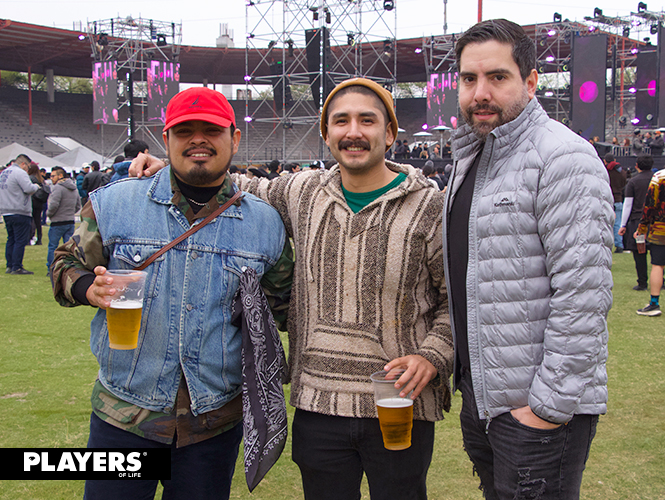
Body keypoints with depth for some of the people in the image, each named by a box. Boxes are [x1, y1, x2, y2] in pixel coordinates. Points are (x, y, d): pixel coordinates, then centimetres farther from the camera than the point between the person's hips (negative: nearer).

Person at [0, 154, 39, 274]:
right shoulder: (20, 173, -12)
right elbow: (28, 188, -22)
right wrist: (36, 186, -1)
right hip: (20, 213, -9)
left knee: (11, 239, 14)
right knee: (20, 241, -6)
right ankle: (17, 268, -7)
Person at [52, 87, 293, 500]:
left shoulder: (266, 222, 2)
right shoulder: (113, 203, -1)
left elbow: (283, 301, 14)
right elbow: (68, 265, 8)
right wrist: (90, 289, -13)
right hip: (123, 415, -1)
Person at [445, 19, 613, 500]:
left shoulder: (563, 157, -16)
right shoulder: (471, 158, 12)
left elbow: (585, 295, -22)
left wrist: (549, 406, -20)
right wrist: (457, 369, 15)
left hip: (542, 406, -8)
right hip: (479, 395, 8)